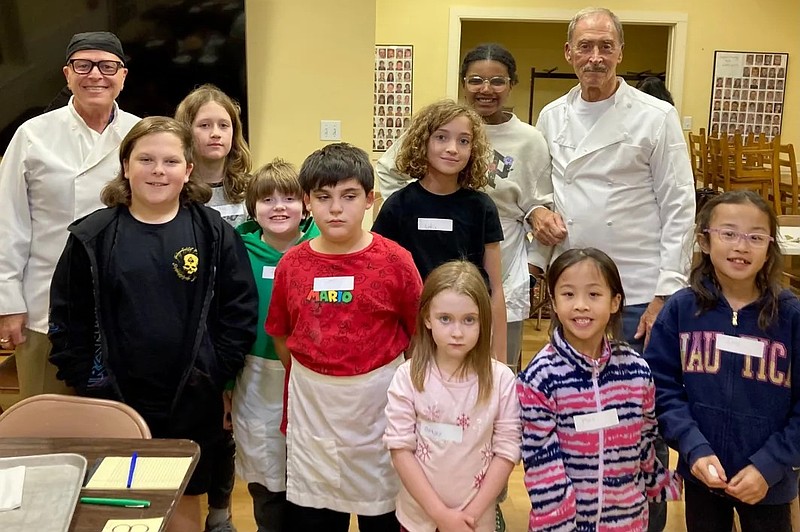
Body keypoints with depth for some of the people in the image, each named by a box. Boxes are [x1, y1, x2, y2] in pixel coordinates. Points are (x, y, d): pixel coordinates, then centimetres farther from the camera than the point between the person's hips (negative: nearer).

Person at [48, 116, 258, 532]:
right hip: (114, 401, 1)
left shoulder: (214, 233, -3)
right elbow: (67, 320, 1)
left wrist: (215, 373, -8)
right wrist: (88, 381, -5)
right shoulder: (92, 237, -1)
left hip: (192, 402, 0)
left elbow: (240, 311, -3)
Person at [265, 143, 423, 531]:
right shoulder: (292, 263, -1)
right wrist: (309, 379, 4)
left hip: (377, 401, -2)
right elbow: (281, 335, 9)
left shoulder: (395, 260, -9)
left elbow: (420, 334, -2)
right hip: (311, 408, 2)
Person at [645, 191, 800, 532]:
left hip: (769, 481, -1)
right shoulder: (681, 308, -8)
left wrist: (770, 465, -14)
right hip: (702, 472, 1)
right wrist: (694, 448, -16)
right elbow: (661, 386, -7)